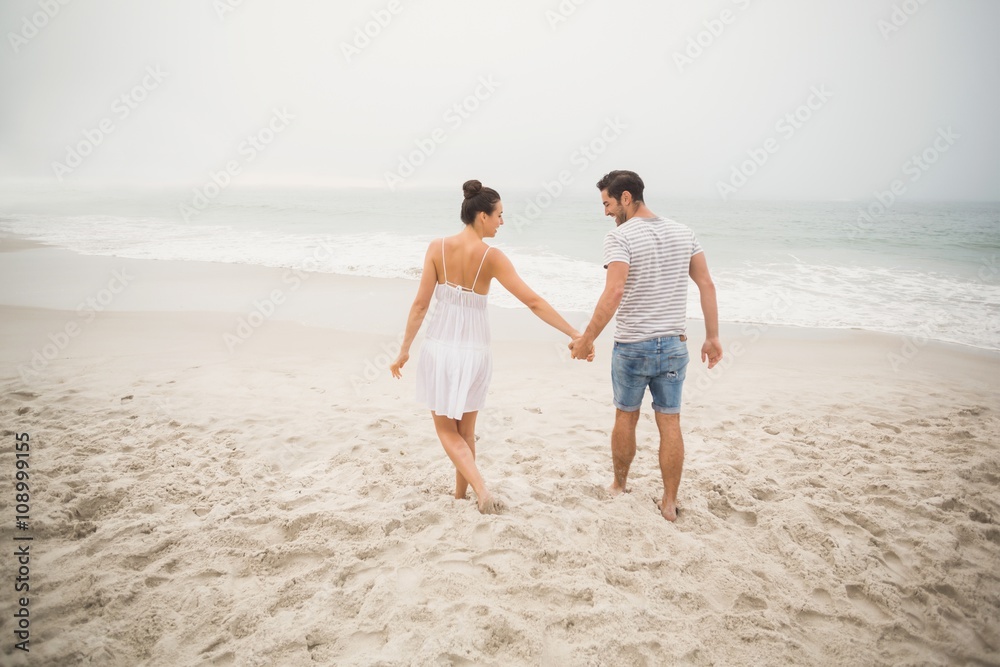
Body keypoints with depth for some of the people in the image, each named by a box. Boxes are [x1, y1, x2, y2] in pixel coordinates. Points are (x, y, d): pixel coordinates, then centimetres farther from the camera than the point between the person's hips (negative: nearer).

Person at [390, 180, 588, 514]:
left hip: (440, 346, 0)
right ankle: (460, 496, 29)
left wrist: (404, 349, 3)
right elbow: (534, 302, -13)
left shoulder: (437, 247, -6)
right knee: (465, 430, 19)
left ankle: (481, 490, -5)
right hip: (474, 351, 0)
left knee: (447, 429, 13)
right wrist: (575, 335, -8)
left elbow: (421, 303, -6)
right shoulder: (491, 256, -10)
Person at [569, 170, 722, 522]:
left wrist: (586, 339, -18)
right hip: (673, 345, 4)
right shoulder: (683, 232, 6)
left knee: (626, 417, 15)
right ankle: (669, 503, 18)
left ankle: (618, 487, 32)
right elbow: (707, 285, 4)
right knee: (670, 423, 9)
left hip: (632, 346, -4)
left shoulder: (620, 236, -13)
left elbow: (613, 294, -24)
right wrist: (712, 337, 8)